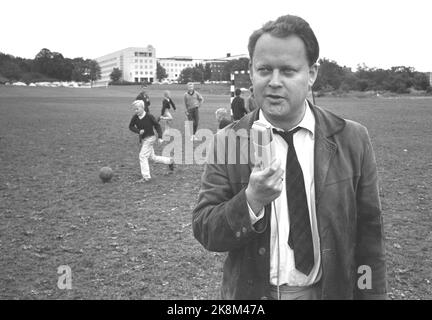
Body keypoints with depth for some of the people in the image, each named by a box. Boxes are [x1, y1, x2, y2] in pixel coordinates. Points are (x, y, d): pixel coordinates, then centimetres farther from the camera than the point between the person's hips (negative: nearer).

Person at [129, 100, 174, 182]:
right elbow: (131, 126, 4)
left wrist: (160, 137, -11)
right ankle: (170, 161, 33)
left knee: (143, 156, -13)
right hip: (142, 139, 6)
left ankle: (146, 177, -8)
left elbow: (157, 126, -7)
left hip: (149, 138, -6)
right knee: (153, 157, 15)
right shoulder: (135, 117, -4)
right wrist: (138, 131, -15)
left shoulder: (149, 116, -16)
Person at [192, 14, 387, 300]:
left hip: (331, 290, 1)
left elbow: (368, 234, -5)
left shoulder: (352, 139, -10)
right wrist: (251, 200, -28)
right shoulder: (227, 142, -11)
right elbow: (204, 232, -12)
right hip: (252, 291, 0)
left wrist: (371, 294, -6)